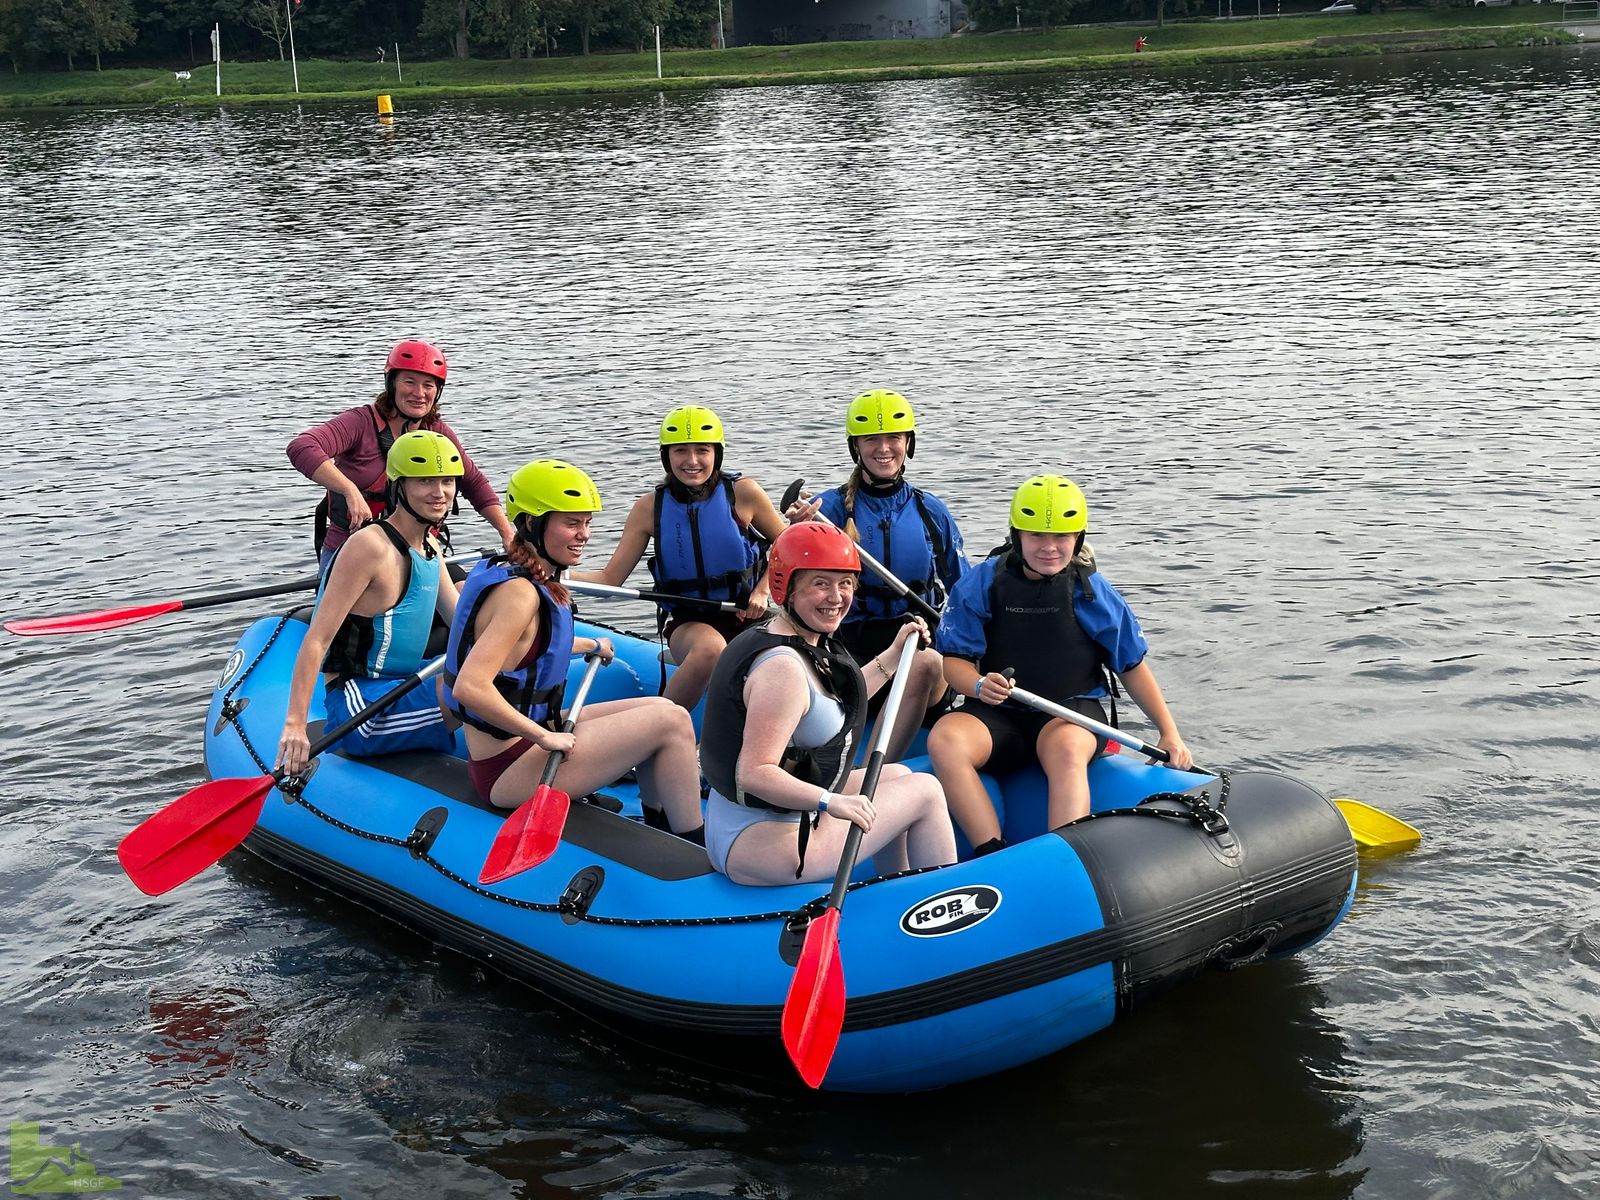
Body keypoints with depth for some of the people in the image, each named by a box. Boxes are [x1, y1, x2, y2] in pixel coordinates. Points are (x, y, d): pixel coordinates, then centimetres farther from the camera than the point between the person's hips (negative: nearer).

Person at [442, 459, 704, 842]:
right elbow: (470, 687, -33)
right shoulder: (519, 593, -23)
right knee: (671, 721, -10)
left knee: (658, 708, 14)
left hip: (521, 739, 10)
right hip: (506, 770, -10)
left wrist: (590, 645, 41)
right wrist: (545, 737, -24)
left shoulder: (507, 572, 7)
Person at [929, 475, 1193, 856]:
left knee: (1065, 750, -38)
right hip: (998, 715, 1)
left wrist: (1169, 733, 3)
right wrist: (979, 686, -23)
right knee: (944, 739, -31)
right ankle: (993, 856, -35)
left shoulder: (1093, 592, 2)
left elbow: (1133, 665, 9)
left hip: (1073, 712, -1)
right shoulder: (983, 583, 1)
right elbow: (954, 659, 0)